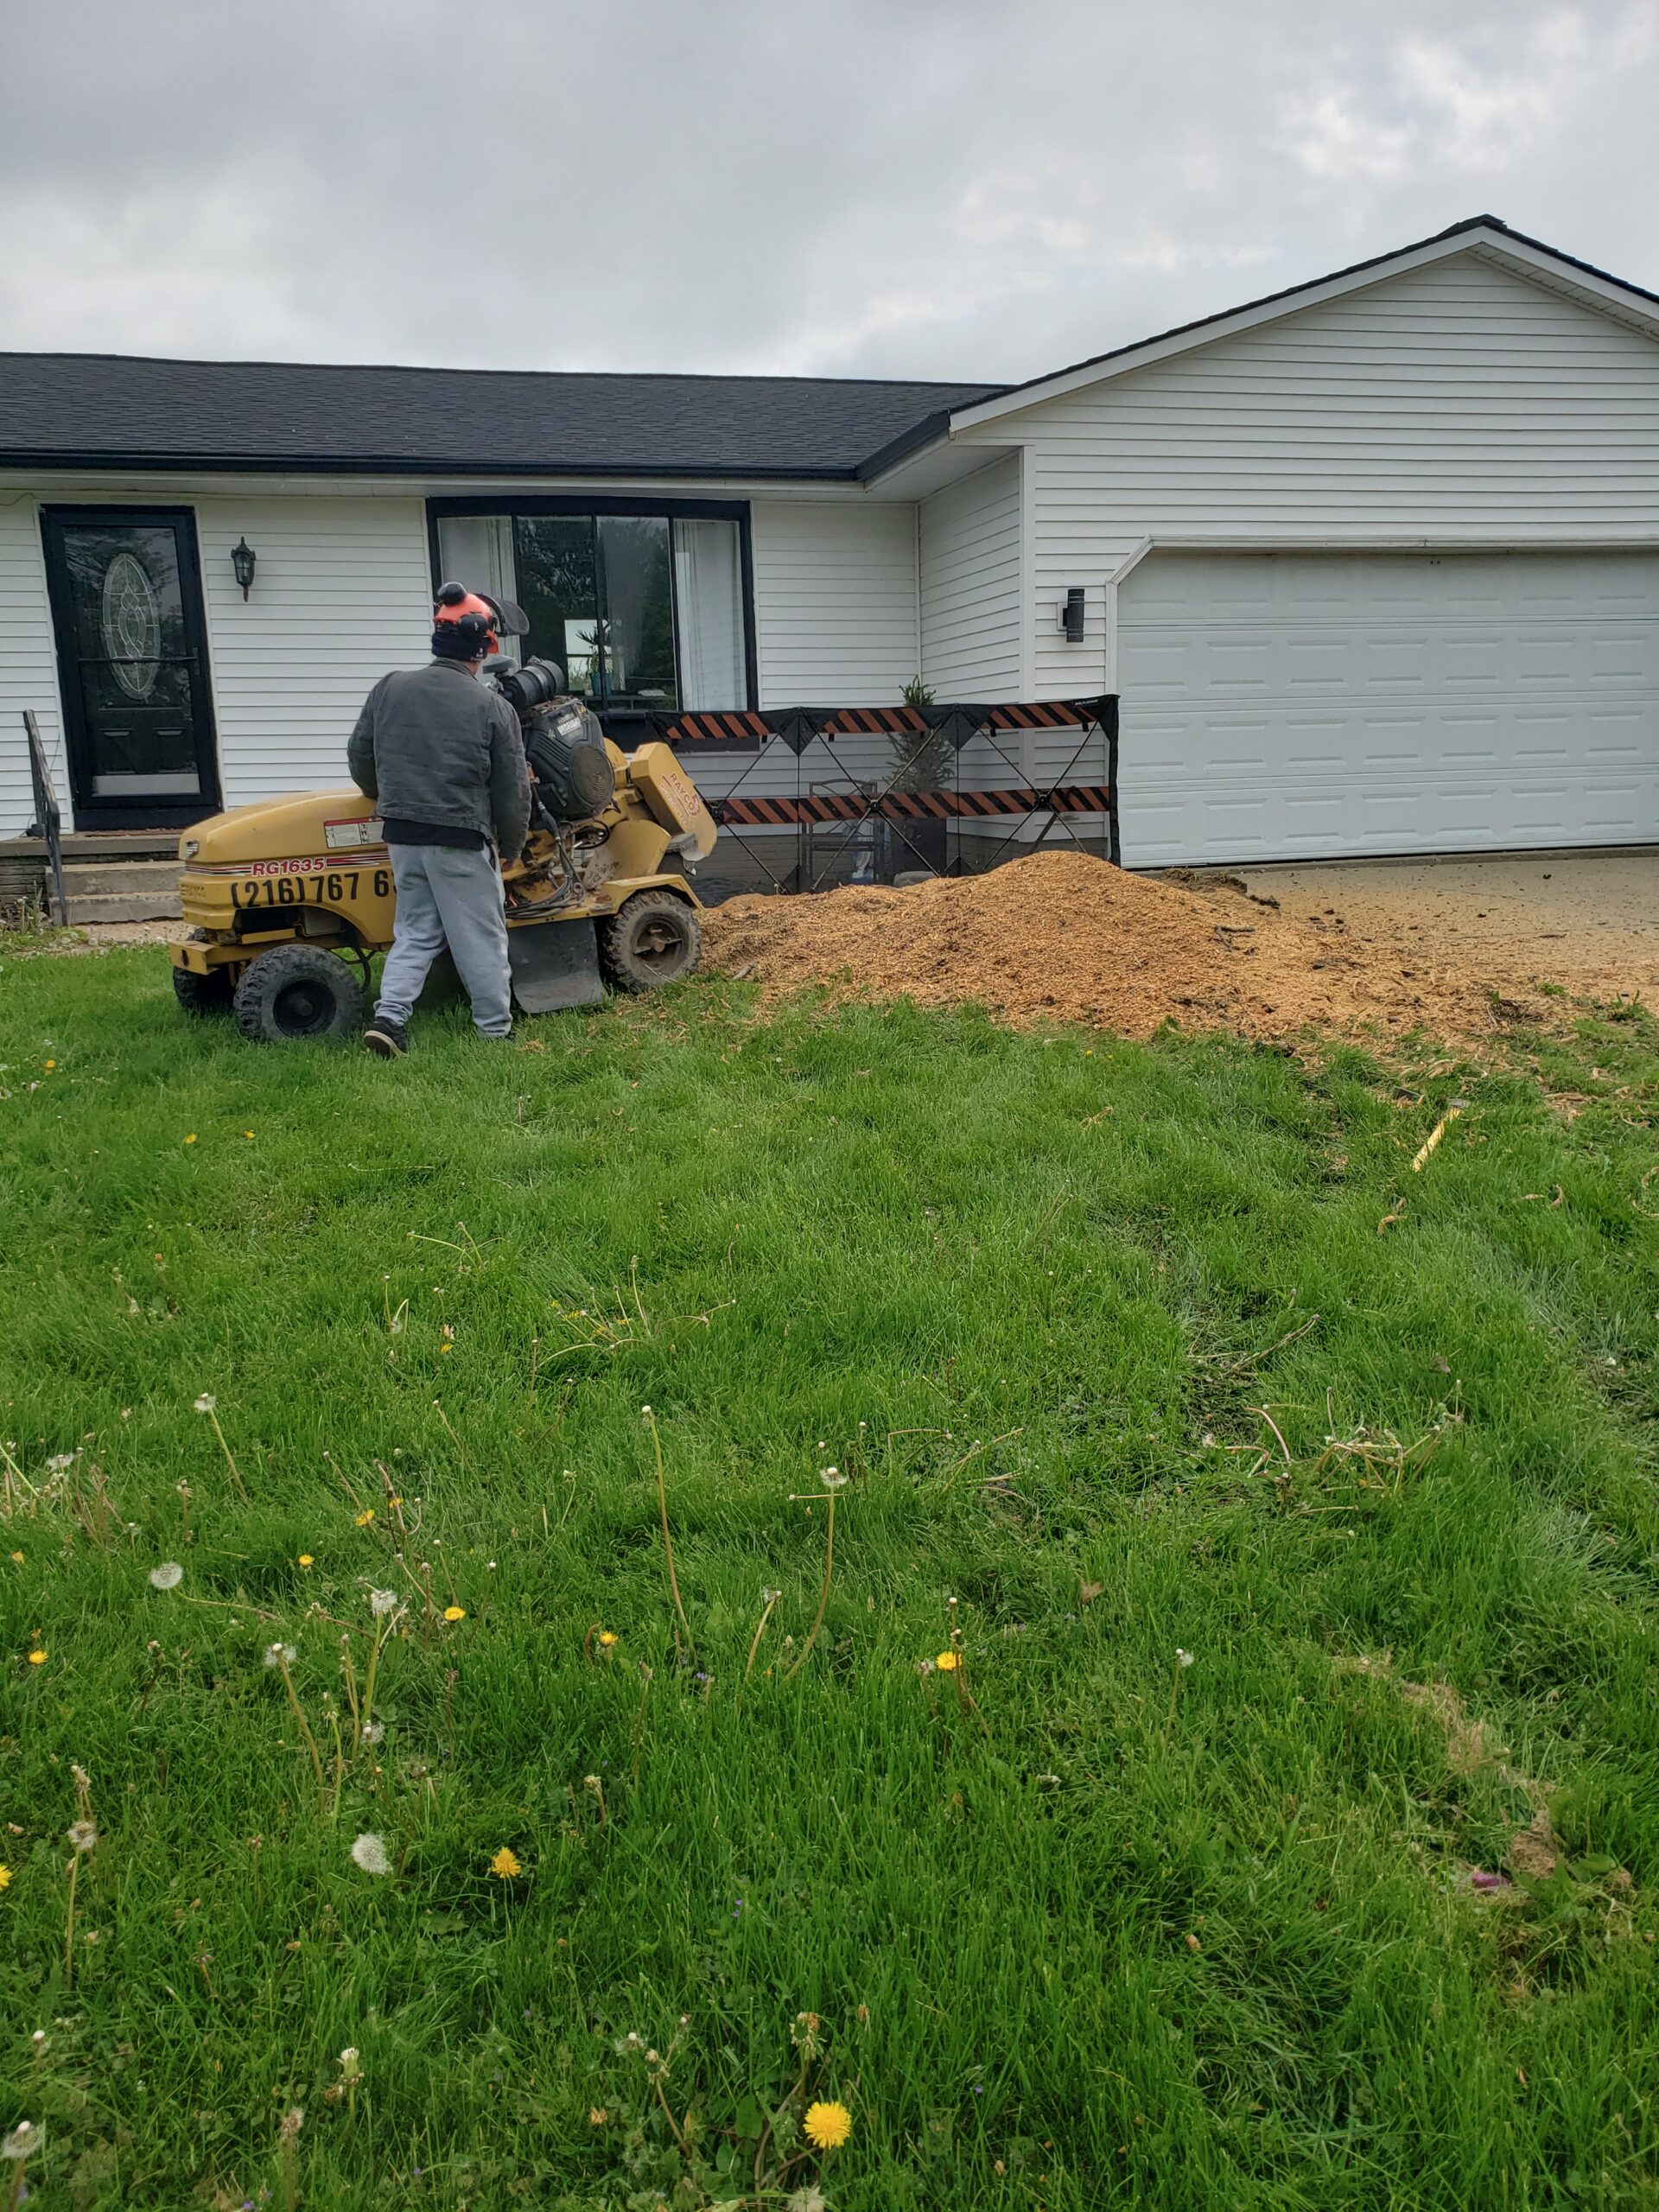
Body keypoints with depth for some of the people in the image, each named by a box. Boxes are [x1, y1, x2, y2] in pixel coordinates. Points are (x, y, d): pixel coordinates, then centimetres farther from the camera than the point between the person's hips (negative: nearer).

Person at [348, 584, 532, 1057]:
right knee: (481, 938, 6)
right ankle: (496, 1029, 13)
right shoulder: (492, 707, -11)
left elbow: (360, 759, 12)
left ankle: (389, 1015, 1)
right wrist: (511, 847, 10)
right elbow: (511, 792, -6)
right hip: (460, 841, -5)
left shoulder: (389, 689, 2)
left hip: (402, 837, 5)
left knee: (416, 932, 15)